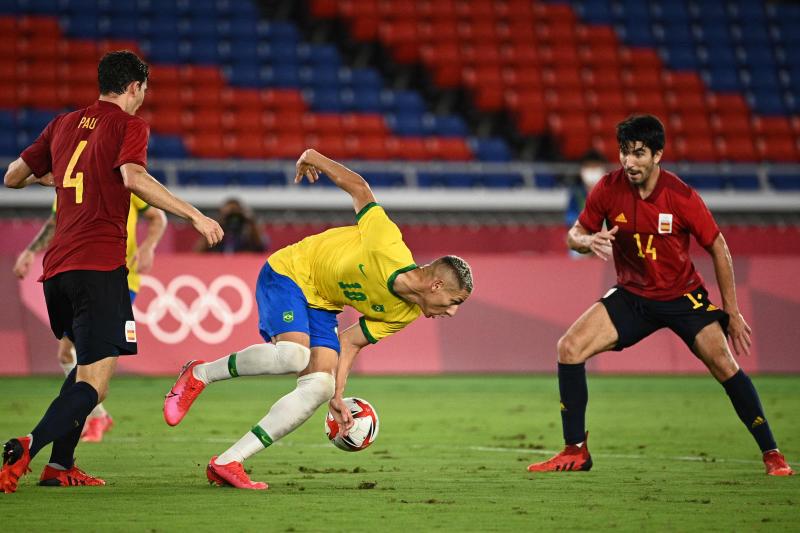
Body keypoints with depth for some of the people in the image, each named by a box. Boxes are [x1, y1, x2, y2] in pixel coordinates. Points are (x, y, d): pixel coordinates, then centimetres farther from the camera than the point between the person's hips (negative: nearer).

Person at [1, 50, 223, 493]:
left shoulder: (63, 124, 18)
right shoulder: (128, 125, 0)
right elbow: (133, 177, -19)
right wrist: (194, 215, -17)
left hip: (56, 266, 7)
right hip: (100, 264, -7)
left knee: (87, 362, 25)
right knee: (93, 384, -10)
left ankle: (60, 464, 17)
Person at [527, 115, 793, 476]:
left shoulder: (682, 197, -20)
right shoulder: (608, 189, -12)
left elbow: (718, 249, -9)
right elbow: (574, 235, 1)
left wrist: (732, 313, -8)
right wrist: (589, 240, -25)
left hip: (683, 295, -3)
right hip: (632, 295, 3)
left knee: (723, 363, -20)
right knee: (570, 348, -13)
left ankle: (771, 454, -7)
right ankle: (576, 452, -2)